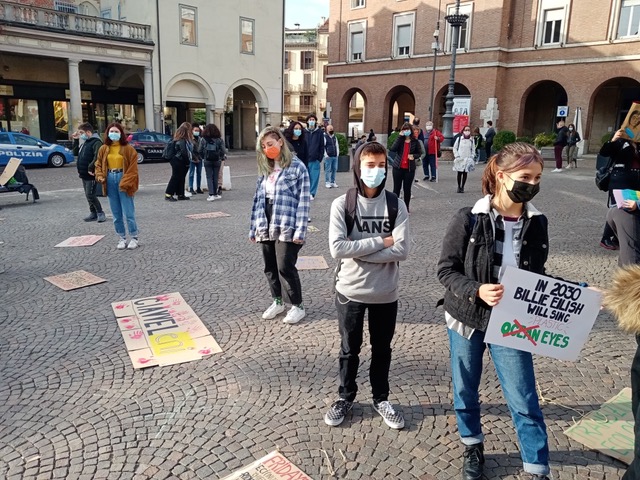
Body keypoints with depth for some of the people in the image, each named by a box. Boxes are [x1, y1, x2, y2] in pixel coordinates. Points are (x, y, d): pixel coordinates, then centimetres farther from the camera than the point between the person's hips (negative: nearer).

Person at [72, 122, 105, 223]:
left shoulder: (96, 142, -14)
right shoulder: (85, 143, 16)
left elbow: (97, 157, -27)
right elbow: (76, 153, 23)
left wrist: (91, 168, -24)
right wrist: (76, 140, 14)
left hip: (91, 175, -10)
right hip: (84, 174, 10)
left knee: (90, 195, -9)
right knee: (88, 195, 13)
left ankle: (100, 213, 1)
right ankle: (93, 213, 20)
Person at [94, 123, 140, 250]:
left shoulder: (128, 148, -6)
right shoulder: (103, 149, 8)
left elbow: (133, 168, -9)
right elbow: (98, 164, 16)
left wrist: (125, 182, -16)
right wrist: (99, 176, -3)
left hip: (123, 178, -5)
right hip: (110, 180, 5)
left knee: (128, 212, -4)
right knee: (116, 214, 10)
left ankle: (134, 238, 8)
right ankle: (122, 238, 20)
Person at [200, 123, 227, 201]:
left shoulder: (204, 139, -3)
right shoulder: (219, 139, -4)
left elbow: (200, 151, -2)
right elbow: (223, 151, -6)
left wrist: (203, 158, 13)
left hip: (207, 161, 0)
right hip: (217, 161, 1)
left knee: (209, 177, 4)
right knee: (215, 177, 10)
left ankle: (211, 195, -5)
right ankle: (215, 194, 15)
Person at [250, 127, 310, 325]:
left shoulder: (297, 167, -6)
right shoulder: (265, 169, 15)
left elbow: (303, 200, -11)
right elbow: (258, 198, 14)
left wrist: (300, 230, -16)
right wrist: (254, 228, 11)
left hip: (287, 227, -6)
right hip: (266, 227, 7)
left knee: (285, 267, -6)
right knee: (270, 268, 12)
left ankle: (297, 306, 12)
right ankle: (277, 302, 31)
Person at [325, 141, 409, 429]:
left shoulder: (396, 205, -6)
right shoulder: (342, 204, -9)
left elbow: (401, 250, -15)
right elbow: (337, 248, -20)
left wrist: (357, 250, -19)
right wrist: (381, 242, -18)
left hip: (385, 293, 1)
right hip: (350, 291, -1)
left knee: (382, 349, 18)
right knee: (349, 349, 17)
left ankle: (381, 399, 39)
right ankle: (345, 397, 38)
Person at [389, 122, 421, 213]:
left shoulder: (415, 141, 1)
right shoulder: (399, 139, 1)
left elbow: (419, 153, 10)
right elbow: (392, 149, -16)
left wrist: (414, 156, -12)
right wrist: (400, 137, -16)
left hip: (409, 168, 0)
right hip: (398, 167, 0)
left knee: (407, 188, 7)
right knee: (396, 188, 7)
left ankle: (406, 207, 21)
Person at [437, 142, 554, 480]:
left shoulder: (536, 224, -3)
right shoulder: (469, 219, -14)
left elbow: (537, 275, 7)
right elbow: (446, 270, -12)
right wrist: (477, 290, -28)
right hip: (467, 318, -1)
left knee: (524, 400, 4)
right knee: (465, 390, 16)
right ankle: (472, 447, 42)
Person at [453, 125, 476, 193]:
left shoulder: (471, 140, 7)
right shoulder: (459, 139, 0)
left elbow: (473, 149, 12)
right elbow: (455, 148, 3)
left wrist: (472, 157, 0)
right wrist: (457, 156, -6)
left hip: (468, 159, 2)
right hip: (460, 159, -2)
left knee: (465, 173, 1)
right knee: (459, 173, -1)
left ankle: (462, 187, 9)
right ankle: (459, 187, 11)